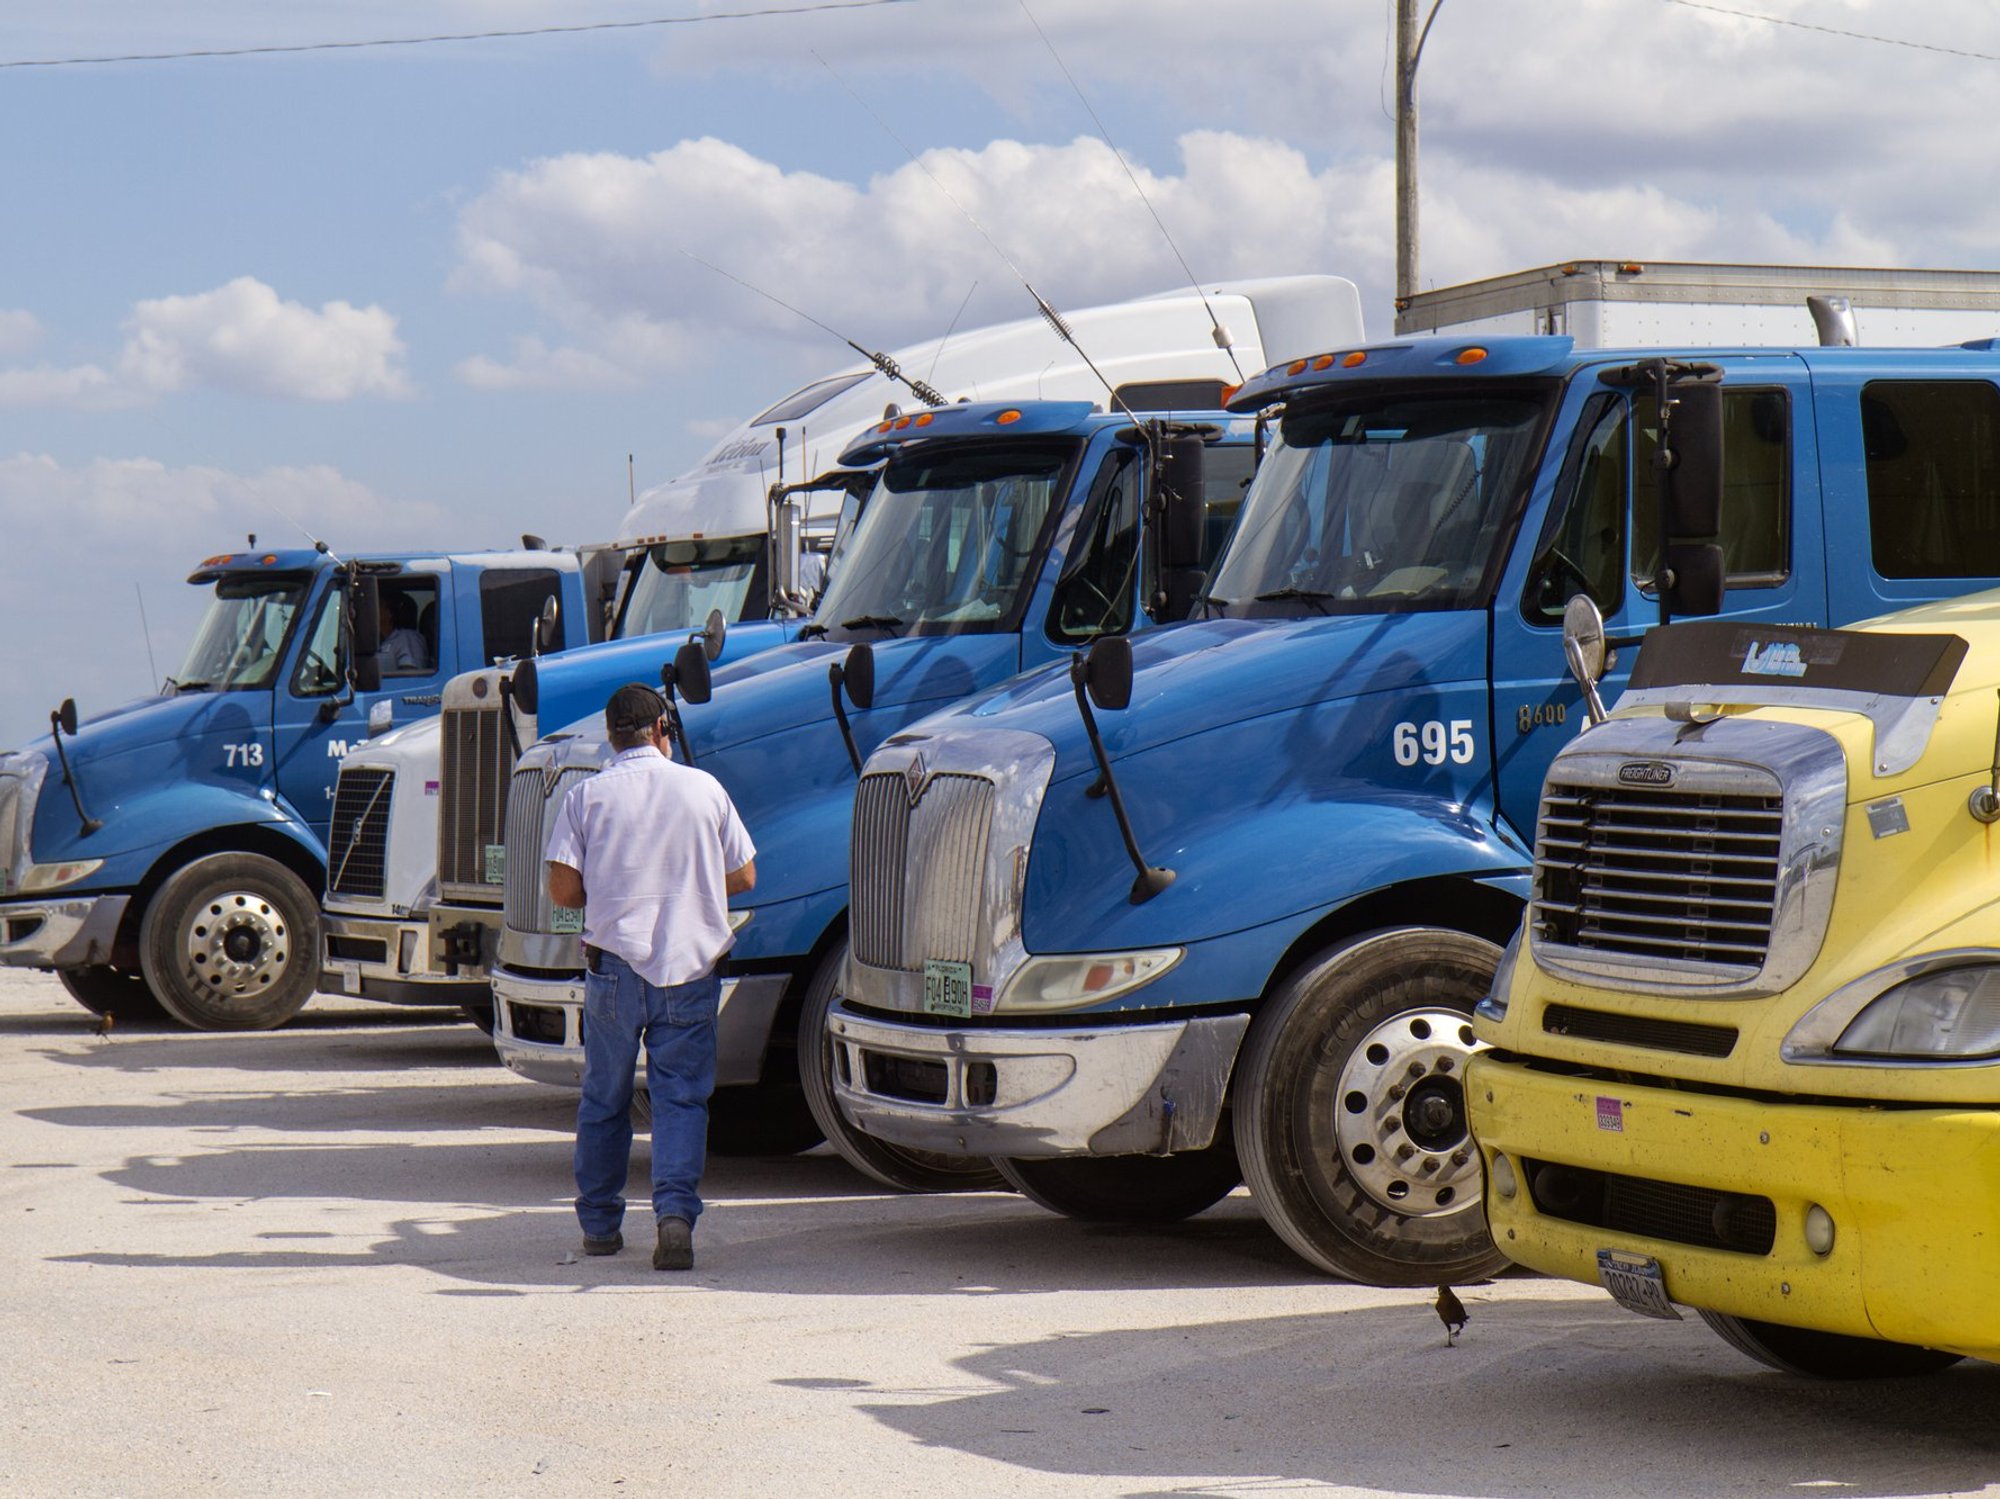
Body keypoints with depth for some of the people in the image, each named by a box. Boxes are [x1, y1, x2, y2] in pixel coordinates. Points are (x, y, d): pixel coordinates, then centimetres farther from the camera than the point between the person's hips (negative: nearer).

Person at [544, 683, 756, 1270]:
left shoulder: (586, 796, -1)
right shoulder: (704, 788, 2)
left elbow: (563, 890, -7)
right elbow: (743, 876, 8)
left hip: (615, 966, 0)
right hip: (691, 966, 0)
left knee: (603, 1100, 15)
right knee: (681, 1098, 1)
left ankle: (599, 1223, 22)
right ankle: (675, 1210, -19)